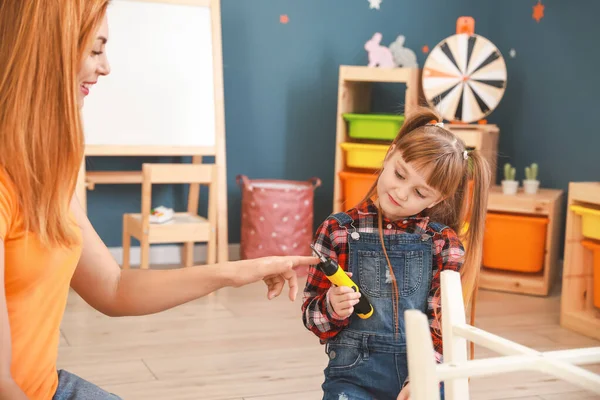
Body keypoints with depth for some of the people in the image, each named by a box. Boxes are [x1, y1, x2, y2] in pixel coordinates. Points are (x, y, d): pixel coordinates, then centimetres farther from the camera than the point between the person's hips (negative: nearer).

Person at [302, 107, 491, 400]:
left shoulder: (443, 242, 2)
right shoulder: (338, 231, 1)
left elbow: (444, 321, -1)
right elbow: (312, 316, 5)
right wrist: (332, 307, -16)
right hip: (355, 376, 0)